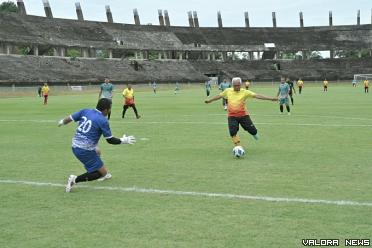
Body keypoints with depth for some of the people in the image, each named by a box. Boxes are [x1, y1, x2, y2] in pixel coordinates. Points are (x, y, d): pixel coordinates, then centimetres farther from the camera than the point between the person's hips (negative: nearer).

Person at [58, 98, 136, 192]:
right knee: (103, 172, 2)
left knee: (97, 151, 36)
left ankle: (104, 174, 49)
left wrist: (62, 122, 30)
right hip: (86, 151, -8)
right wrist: (123, 140, 7)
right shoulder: (103, 120, -13)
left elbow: (69, 118, 7)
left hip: (75, 147, 8)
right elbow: (110, 140, -8)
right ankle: (75, 179, -9)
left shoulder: (85, 111, 3)